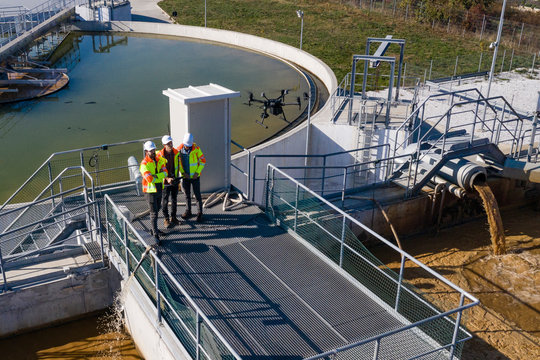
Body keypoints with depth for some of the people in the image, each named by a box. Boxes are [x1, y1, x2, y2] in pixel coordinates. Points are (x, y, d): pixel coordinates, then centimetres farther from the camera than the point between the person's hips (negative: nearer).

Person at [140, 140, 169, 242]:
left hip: (159, 189, 7)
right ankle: (155, 235, -3)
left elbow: (165, 172, -7)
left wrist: (156, 176, -22)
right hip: (150, 191, -7)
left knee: (157, 210, 20)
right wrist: (160, 176, -12)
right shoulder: (144, 164, -17)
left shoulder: (159, 160, 4)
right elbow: (150, 179, -26)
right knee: (153, 213, -7)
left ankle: (154, 229, 36)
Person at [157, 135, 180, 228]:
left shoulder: (176, 153, -2)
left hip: (175, 180, 4)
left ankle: (173, 218, 29)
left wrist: (178, 177, 10)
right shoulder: (160, 155, -16)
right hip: (165, 181, -4)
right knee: (165, 201, 4)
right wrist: (167, 178, -21)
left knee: (174, 200, 15)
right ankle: (166, 219, 16)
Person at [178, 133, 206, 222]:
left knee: (197, 195, 2)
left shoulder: (196, 148, -14)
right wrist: (183, 172, -9)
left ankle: (200, 213, 14)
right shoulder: (179, 149, -7)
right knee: (187, 195, 15)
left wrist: (197, 172, -13)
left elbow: (203, 161, -6)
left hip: (195, 176, -3)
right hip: (185, 176, 3)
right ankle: (188, 212, 29)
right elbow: (178, 162, 3)